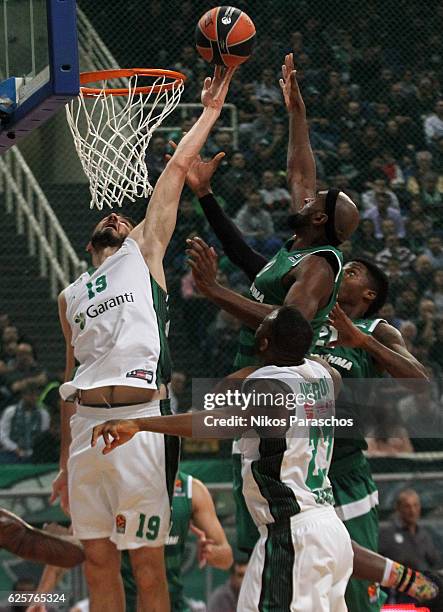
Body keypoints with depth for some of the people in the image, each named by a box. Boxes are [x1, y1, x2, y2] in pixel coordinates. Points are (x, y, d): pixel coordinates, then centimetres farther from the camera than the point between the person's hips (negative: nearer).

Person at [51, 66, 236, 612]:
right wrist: (65, 462, 22)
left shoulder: (145, 251, 15)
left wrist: (210, 111, 14)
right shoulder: (70, 298, 26)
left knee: (147, 562, -4)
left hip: (141, 419, -5)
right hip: (86, 423, 5)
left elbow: (176, 168, 10)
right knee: (97, 559, 5)